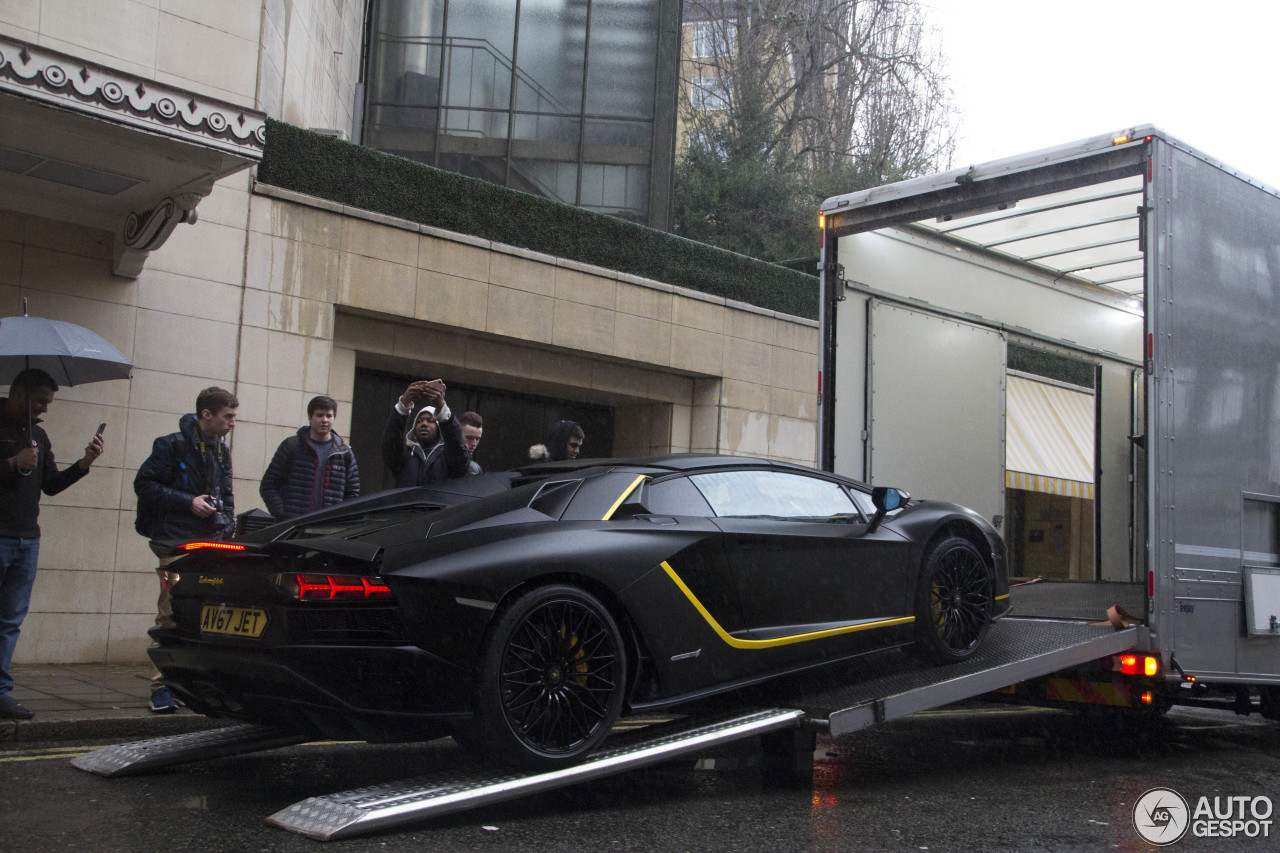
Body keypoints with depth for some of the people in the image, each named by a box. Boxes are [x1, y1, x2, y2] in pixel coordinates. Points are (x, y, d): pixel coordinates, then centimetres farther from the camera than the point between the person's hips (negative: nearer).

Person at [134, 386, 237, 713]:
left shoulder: (221, 451, 17)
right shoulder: (172, 446, -4)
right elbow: (144, 484, -6)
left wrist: (227, 526, 10)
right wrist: (188, 502, -13)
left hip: (211, 544, 6)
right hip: (177, 542, -6)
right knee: (171, 615, -8)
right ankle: (161, 688, -3)